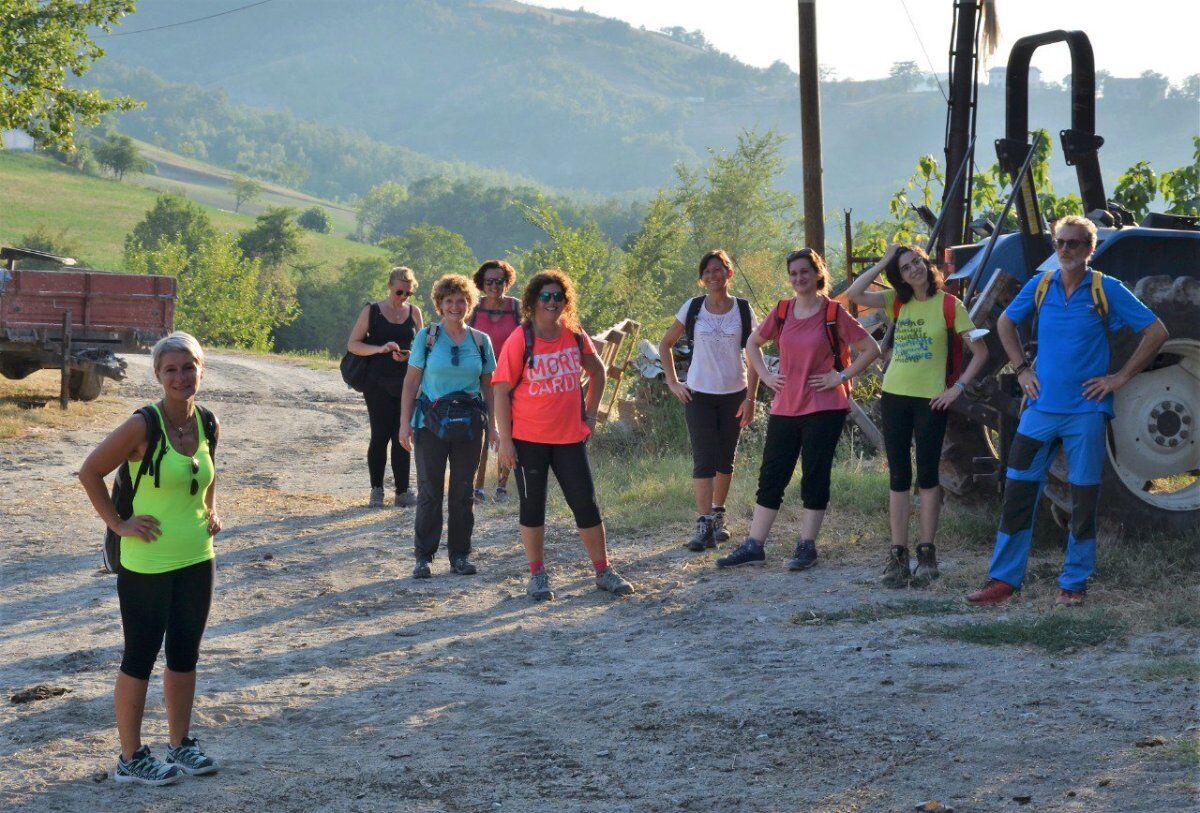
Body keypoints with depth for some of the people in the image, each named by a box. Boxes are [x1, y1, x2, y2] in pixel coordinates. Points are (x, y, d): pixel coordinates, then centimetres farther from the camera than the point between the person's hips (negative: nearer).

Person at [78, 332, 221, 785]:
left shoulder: (208, 425, 1)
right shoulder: (143, 426, -18)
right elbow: (90, 472, -11)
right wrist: (118, 523, -11)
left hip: (197, 558, 6)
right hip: (147, 563, -6)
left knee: (185, 655, 15)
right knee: (140, 658, 3)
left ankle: (181, 743, 29)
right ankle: (130, 757, 14)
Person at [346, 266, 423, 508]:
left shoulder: (413, 312, 8)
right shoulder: (372, 311, -1)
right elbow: (352, 344, -3)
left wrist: (409, 354, -10)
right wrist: (380, 349, -19)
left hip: (406, 383, 3)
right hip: (378, 384, -3)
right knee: (380, 436, -5)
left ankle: (402, 490, 6)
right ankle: (376, 490, 7)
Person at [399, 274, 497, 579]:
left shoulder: (480, 340, 6)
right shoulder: (426, 336, -1)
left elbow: (488, 386, 10)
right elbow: (411, 381, -1)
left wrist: (492, 425, 5)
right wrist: (405, 422, -7)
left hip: (469, 424, 2)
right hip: (431, 422, -2)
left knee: (463, 491, 6)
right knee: (429, 491, -1)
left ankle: (460, 555, 15)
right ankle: (423, 556, 6)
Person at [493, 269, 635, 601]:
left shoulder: (575, 336, 1)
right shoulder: (520, 341, -10)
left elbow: (597, 371, 19)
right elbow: (501, 390, -9)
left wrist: (591, 412, 10)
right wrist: (505, 440, -12)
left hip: (570, 436, 3)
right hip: (529, 439, -3)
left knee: (586, 504, 5)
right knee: (532, 507, 6)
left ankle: (603, 571, 16)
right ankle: (537, 575, 17)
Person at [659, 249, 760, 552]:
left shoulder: (743, 310, -1)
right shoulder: (692, 308, -1)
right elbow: (665, 344, 10)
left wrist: (750, 397, -2)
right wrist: (672, 382, 1)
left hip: (734, 395, 1)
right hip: (699, 395, -1)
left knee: (725, 460, 10)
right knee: (704, 460, -9)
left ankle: (718, 517, 25)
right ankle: (704, 526, -13)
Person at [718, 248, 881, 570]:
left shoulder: (833, 313, -5)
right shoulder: (782, 311, 7)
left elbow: (871, 349, -4)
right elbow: (753, 344, 22)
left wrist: (841, 376, -9)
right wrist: (766, 376, 9)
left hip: (824, 408, -4)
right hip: (785, 407, 4)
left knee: (815, 477, 1)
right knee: (771, 476, 5)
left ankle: (807, 546, 9)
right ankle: (753, 546, 10)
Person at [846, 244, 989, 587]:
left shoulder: (948, 304, -3)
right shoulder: (897, 302, 8)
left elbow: (980, 351, -3)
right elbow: (854, 293, -5)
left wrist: (958, 387, -10)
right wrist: (883, 262, -2)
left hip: (931, 400, -4)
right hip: (895, 395, 4)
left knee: (927, 476, 0)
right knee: (899, 478, 5)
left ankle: (927, 555, 8)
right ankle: (898, 557, 8)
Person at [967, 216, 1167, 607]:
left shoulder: (1106, 290, -4)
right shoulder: (1040, 286, 5)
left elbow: (1156, 332, -2)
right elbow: (1005, 322, 22)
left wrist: (1120, 377, -5)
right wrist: (1021, 368, 11)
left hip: (1086, 410, -3)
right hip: (1041, 408, 3)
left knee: (1084, 498, 2)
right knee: (1018, 490, 1)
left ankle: (1074, 584, 11)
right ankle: (1003, 579, 7)